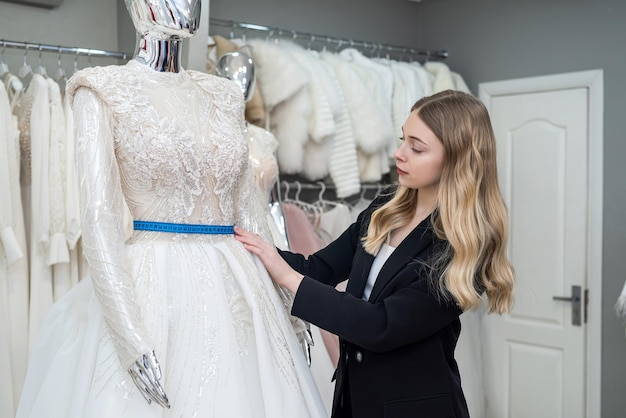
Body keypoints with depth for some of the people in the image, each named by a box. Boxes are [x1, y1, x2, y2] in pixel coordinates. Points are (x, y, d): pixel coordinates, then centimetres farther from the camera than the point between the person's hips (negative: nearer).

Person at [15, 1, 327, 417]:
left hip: (233, 288, 5)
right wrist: (130, 336, -20)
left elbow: (250, 210, 13)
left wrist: (282, 303, 11)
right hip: (150, 289, -5)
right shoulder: (104, 91, -3)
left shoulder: (223, 95, 12)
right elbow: (99, 219, -11)